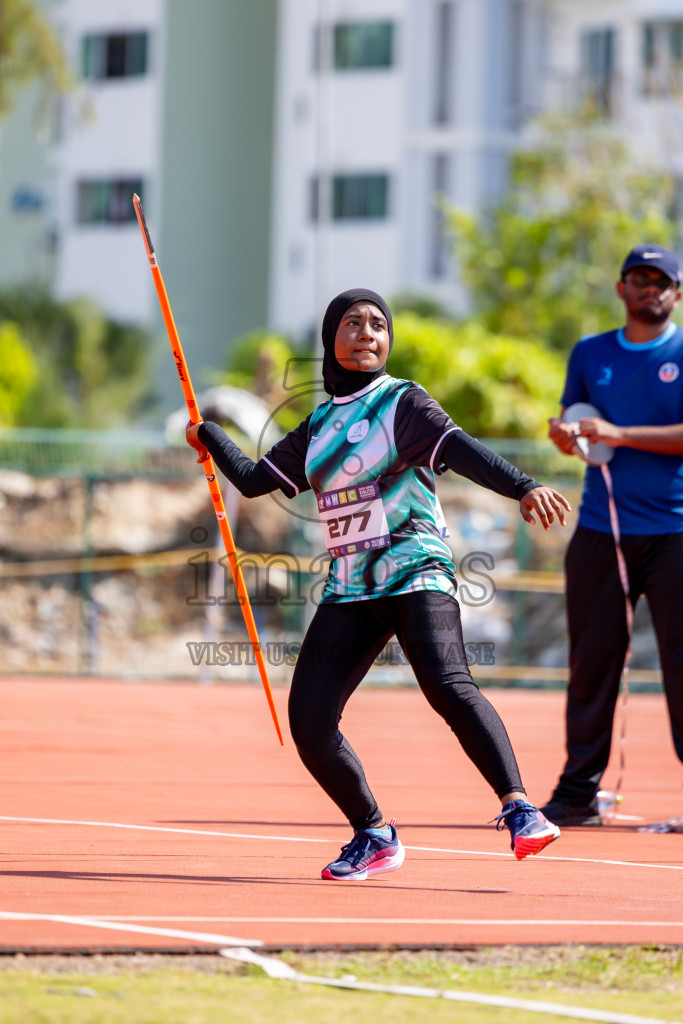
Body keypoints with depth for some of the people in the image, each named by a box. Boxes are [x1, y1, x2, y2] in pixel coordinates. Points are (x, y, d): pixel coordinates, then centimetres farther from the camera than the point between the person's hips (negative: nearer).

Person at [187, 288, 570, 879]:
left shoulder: (403, 402, 1)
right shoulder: (317, 428, 17)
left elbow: (461, 450, -16)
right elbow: (254, 479, 29)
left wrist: (524, 488, -32)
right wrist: (208, 435, 40)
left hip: (416, 573, -6)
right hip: (349, 589, 6)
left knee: (448, 685, -29)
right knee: (309, 721, -5)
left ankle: (519, 810, -33)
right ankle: (374, 838, 11)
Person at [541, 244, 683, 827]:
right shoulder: (590, 353, 14)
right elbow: (571, 423, 21)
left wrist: (620, 435, -16)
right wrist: (564, 433, -3)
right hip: (599, 530, 4)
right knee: (592, 659, 2)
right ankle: (580, 792, 6)